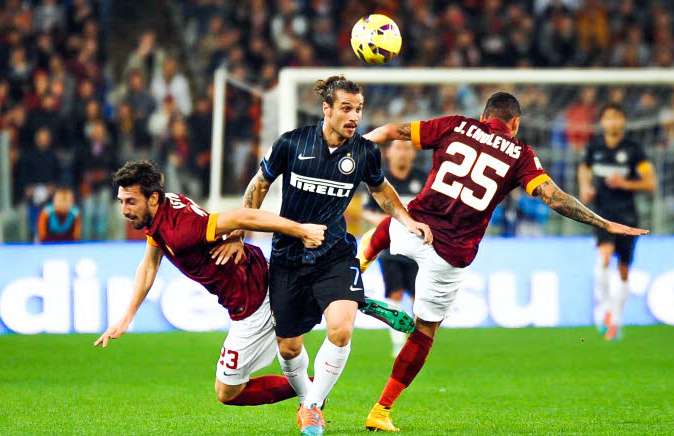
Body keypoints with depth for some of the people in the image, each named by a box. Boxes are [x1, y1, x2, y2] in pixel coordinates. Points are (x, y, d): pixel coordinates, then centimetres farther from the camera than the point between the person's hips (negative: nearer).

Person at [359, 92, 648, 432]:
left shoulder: (455, 127, 7)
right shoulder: (520, 155, 2)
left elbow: (391, 132, 9)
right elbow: (553, 196, -7)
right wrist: (606, 225, -1)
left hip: (413, 228, 2)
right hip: (452, 256, -2)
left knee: (387, 226, 41)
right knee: (425, 331, 14)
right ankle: (381, 411, 15)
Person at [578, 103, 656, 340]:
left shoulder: (633, 150, -5)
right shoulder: (594, 147, 3)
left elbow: (650, 183, -4)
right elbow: (584, 168, 25)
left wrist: (624, 183, -17)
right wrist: (585, 187, 6)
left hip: (626, 214, -1)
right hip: (602, 213, 1)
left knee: (624, 270, 5)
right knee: (604, 254, -26)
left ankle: (616, 320, 19)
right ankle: (605, 306, -15)